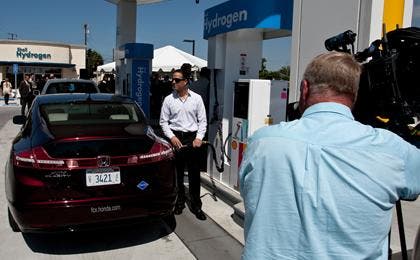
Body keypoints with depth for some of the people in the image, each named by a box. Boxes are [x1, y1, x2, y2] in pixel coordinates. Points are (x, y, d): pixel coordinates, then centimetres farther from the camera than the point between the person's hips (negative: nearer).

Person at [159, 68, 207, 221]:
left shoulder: (196, 98, 2)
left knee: (194, 174, 1)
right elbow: (163, 121, 5)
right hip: (175, 137, 1)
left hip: (192, 137, 0)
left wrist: (199, 138, -7)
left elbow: (202, 120, 4)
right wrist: (172, 137, -7)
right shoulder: (169, 99, 3)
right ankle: (180, 202, 25)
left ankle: (196, 205, 13)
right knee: (177, 173, 8)